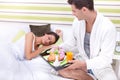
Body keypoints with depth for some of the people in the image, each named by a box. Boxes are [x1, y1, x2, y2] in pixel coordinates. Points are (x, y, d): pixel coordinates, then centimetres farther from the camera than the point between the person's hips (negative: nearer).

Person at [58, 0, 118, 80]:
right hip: (82, 60, 5)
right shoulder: (77, 21, -7)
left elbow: (105, 58, -22)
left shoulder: (108, 28, -23)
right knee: (61, 69, -23)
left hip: (100, 65, -4)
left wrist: (84, 64, -33)